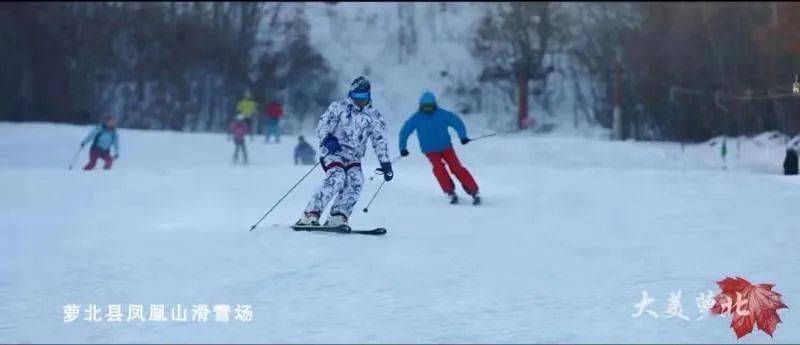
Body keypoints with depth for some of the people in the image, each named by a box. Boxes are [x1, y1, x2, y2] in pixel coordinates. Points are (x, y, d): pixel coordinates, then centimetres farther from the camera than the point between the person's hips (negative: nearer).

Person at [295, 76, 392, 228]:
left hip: (353, 157, 4)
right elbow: (322, 125, -9)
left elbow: (380, 141, 12)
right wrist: (327, 139, -29)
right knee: (337, 178, -29)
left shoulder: (374, 117, 11)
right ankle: (310, 214, -29)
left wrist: (386, 163, 3)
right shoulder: (339, 107, 0)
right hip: (333, 152, -4)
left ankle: (337, 218, -23)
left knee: (356, 181, -24)